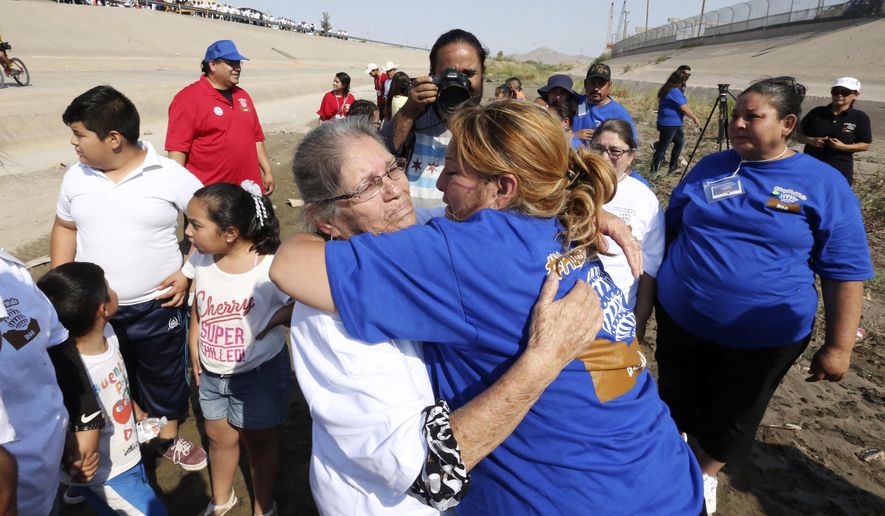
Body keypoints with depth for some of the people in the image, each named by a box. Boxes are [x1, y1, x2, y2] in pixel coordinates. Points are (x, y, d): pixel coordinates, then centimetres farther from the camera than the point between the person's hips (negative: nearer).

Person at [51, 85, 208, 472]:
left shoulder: (171, 176, -14)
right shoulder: (75, 177, -1)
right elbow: (65, 227, 12)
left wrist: (188, 273, -13)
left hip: (156, 307, -3)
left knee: (164, 378, 16)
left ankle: (168, 437, 39)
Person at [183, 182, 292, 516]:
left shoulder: (272, 267, -30)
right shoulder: (200, 259, -11)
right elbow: (198, 305, 5)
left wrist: (274, 319, -31)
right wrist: (193, 347, 5)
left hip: (260, 373, -5)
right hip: (211, 373, 5)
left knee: (258, 441, 18)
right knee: (219, 437, 26)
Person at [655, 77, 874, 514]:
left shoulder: (824, 184, -8)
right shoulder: (709, 167, 0)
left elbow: (845, 273, -6)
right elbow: (671, 227, 10)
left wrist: (838, 346, -8)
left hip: (765, 335, -2)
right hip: (682, 318, 2)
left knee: (734, 416, 18)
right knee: (678, 399, 20)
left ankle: (706, 473, 46)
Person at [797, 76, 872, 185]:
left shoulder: (860, 117, -2)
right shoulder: (817, 112, 2)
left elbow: (866, 145, 2)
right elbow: (798, 134, 8)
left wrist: (843, 146, -16)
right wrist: (811, 140, -13)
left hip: (840, 171, -2)